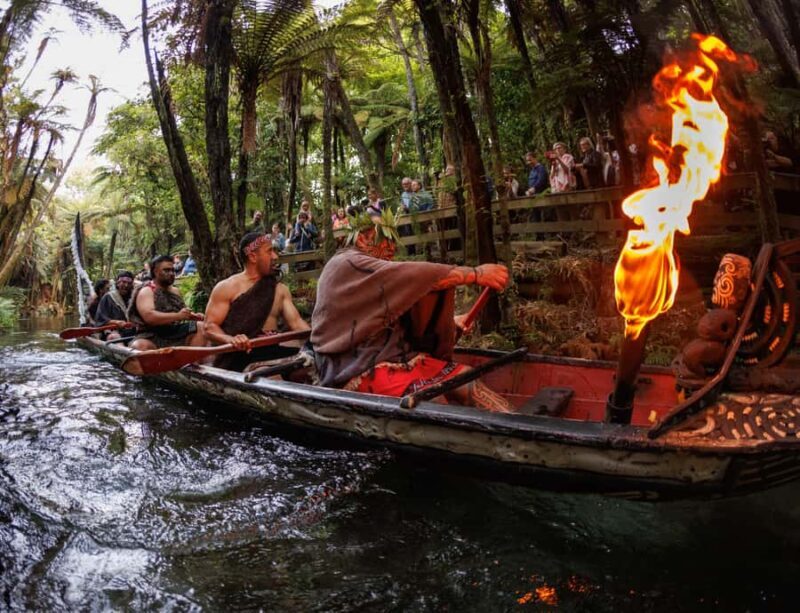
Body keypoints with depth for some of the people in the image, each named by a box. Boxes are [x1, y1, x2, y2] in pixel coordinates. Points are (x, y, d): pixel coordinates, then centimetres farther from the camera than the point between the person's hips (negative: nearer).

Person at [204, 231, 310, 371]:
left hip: (271, 353, 5)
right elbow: (210, 328, -6)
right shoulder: (227, 288, 0)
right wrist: (231, 340, -28)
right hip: (238, 357, -5)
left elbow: (296, 323, 7)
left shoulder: (280, 290, 15)